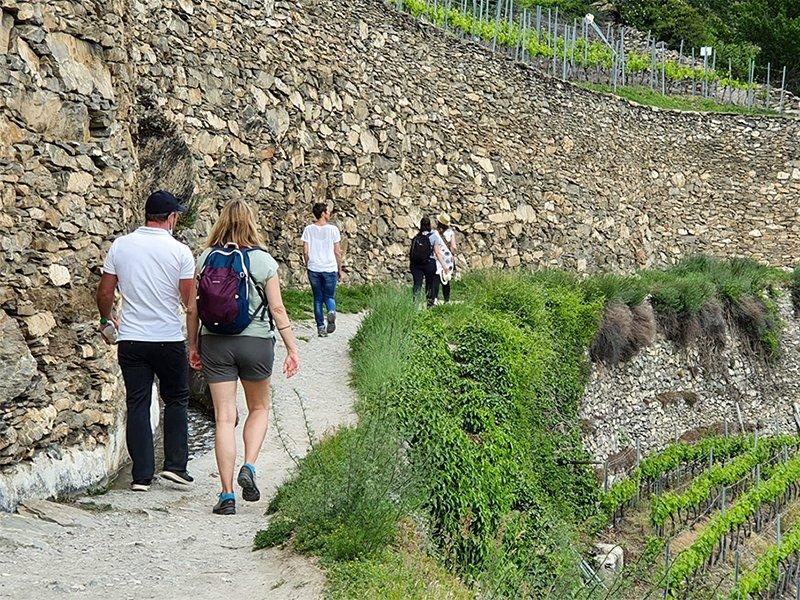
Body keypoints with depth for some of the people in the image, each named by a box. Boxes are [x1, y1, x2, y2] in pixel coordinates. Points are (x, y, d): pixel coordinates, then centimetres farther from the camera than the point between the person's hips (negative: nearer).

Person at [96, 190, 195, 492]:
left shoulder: (121, 245, 0)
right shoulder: (180, 251, -8)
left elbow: (105, 292, 4)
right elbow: (190, 299, -6)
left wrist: (107, 318, 23)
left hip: (130, 339, 2)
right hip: (169, 339, -2)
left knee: (137, 405, 7)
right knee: (176, 400, 16)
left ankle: (142, 475, 7)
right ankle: (175, 464, 11)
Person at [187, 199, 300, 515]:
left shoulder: (205, 259, 0)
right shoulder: (264, 261, -5)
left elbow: (192, 308, 1)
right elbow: (277, 309, -4)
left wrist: (193, 346, 12)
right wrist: (292, 349, 2)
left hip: (215, 344, 1)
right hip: (256, 342, -1)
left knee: (224, 418, 4)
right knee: (259, 409, 21)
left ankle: (227, 495, 2)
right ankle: (248, 467, -1)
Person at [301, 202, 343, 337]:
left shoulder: (308, 229, 1)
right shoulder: (333, 229, -4)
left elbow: (305, 251, 0)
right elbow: (337, 252, -2)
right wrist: (340, 269, 8)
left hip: (314, 269, 2)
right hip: (330, 268, -1)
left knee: (318, 298, 10)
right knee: (329, 296, 11)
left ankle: (320, 327, 8)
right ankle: (331, 312, -21)